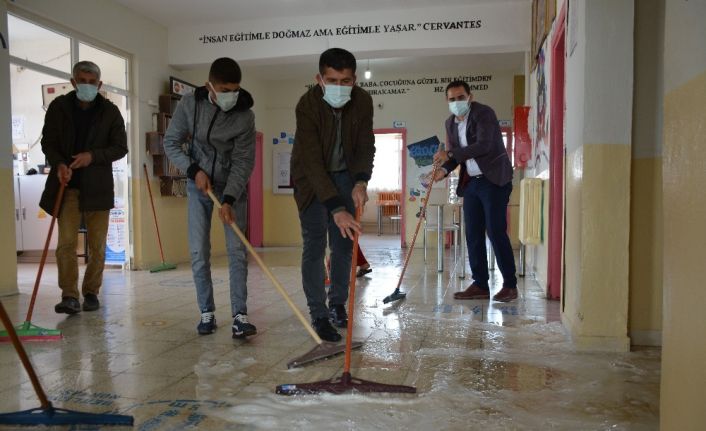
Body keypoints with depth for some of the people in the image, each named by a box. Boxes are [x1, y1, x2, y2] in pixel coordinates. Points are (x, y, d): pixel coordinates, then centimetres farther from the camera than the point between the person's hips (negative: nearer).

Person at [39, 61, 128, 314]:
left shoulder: (110, 112, 3)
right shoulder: (58, 107, 4)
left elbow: (121, 148, 1)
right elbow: (48, 142, 5)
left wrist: (93, 156, -16)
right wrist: (58, 164, -15)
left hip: (98, 187, 1)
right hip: (67, 185, 0)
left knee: (97, 245, 5)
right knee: (66, 242, -9)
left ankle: (91, 293, 17)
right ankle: (69, 296, -6)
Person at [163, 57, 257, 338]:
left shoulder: (245, 115, -17)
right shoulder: (189, 104, -13)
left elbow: (243, 162, -17)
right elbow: (171, 143, -3)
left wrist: (228, 200, -26)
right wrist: (193, 170, -17)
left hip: (232, 187, -1)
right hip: (199, 185, 1)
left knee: (237, 250, -9)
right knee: (198, 252, -1)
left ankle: (239, 315, -6)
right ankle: (207, 312, 11)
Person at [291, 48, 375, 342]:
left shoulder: (362, 101, -16)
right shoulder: (308, 105, -29)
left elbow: (366, 145, -10)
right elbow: (312, 161, -35)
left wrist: (361, 181, -30)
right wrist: (336, 208, -42)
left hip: (345, 174, 4)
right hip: (311, 177, -4)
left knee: (344, 242, 6)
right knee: (314, 245, -9)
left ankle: (337, 304, 21)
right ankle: (318, 315, -1)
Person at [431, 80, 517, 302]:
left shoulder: (484, 113, -10)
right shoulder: (450, 123, 11)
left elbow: (484, 145, -22)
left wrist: (450, 154, -22)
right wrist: (444, 169, -5)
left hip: (494, 180, -7)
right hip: (471, 182, 7)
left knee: (496, 232, -8)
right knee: (473, 234, 4)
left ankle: (510, 285, 3)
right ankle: (480, 285, 11)